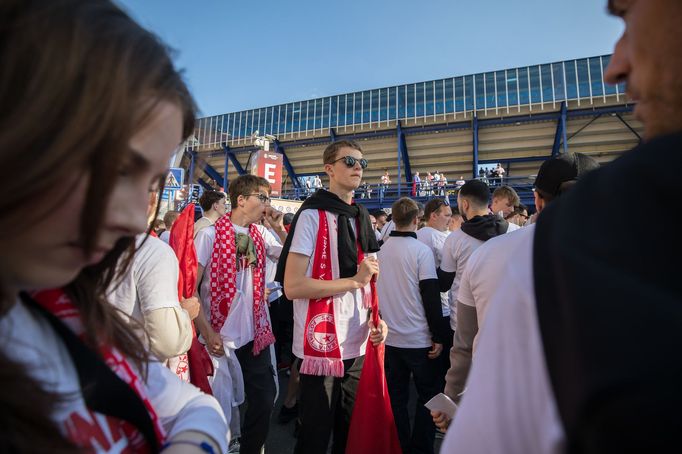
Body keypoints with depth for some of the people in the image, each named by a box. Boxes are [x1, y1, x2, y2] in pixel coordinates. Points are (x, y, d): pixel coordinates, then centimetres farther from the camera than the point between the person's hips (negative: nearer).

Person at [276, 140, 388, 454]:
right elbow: (292, 286, -18)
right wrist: (354, 280, -17)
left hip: (359, 346, 7)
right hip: (321, 346, -6)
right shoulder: (312, 214, -11)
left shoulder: (361, 218, 11)